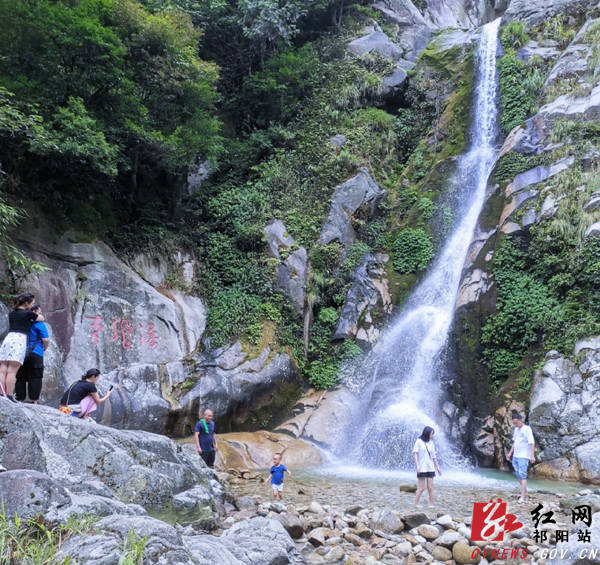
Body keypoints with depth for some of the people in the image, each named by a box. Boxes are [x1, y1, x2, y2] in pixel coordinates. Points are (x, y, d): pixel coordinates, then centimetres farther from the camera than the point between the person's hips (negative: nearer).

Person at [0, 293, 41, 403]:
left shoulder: (11, 313, 19)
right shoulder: (28, 313, 3)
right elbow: (42, 319, 19)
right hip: (19, 340, -6)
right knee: (12, 371, -10)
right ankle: (9, 396, -12)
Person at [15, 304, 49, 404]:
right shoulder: (39, 323, -6)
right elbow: (46, 339, -11)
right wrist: (44, 349, 8)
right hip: (35, 354, -5)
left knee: (20, 378, 10)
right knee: (35, 378, 0)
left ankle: (19, 400, 10)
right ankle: (34, 401, -1)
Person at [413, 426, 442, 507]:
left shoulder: (431, 443, 11)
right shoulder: (419, 441, -4)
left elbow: (434, 456, 17)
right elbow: (415, 453, -8)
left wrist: (437, 467, 16)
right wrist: (417, 466, -17)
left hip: (430, 468, 5)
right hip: (422, 468, -5)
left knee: (430, 488, 1)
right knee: (421, 488, -6)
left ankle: (431, 505, 4)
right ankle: (415, 505, 2)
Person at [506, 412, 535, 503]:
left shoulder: (527, 429, -10)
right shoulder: (516, 430, 14)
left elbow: (532, 443, -16)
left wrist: (532, 455, -25)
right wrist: (510, 453, 20)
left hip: (524, 457, -8)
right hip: (515, 456, 8)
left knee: (522, 476, -11)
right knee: (518, 475, 9)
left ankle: (522, 497, -10)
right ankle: (525, 494, 21)